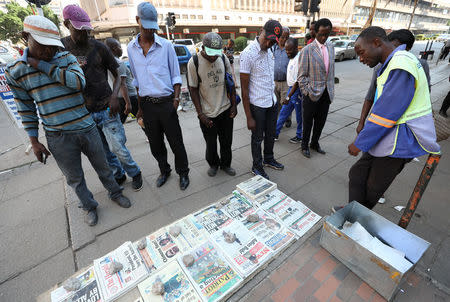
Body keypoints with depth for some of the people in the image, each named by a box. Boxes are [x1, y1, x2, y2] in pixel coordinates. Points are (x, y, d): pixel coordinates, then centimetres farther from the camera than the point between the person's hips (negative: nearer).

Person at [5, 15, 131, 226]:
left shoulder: (67, 58, 1)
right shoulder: (15, 72, 0)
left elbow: (79, 82, -18)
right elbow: (26, 109, 5)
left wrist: (42, 65, -13)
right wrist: (34, 141, 3)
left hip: (87, 128, 1)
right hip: (58, 137, 0)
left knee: (102, 166, 15)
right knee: (74, 177, 13)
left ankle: (115, 193, 38)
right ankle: (89, 206, 35)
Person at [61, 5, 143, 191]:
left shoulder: (99, 48, 0)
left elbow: (117, 75, 2)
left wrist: (114, 96, -12)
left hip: (106, 109, -2)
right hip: (82, 112, 3)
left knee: (117, 148, -4)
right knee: (103, 152, 11)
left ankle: (135, 173, 21)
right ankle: (118, 176, 32)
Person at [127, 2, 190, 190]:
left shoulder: (166, 46, 0)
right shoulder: (131, 48, 8)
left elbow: (175, 76, 3)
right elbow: (137, 80, 14)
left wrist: (176, 98, -9)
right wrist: (140, 106, 13)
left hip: (166, 102, -3)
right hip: (147, 104, 4)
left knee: (176, 142, 2)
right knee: (155, 144, 12)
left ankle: (183, 173, 22)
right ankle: (164, 171, 34)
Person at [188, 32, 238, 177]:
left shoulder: (223, 58, 0)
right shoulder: (194, 62, -11)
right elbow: (193, 89, -8)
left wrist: (233, 105, 3)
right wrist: (200, 114, -12)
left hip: (226, 110, 3)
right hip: (207, 113, -3)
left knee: (227, 141, 13)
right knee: (211, 143, 11)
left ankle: (225, 164, 37)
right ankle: (213, 164, 39)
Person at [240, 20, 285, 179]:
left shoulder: (269, 51, 8)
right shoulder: (248, 53, -16)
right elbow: (244, 89, -18)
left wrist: (274, 98, 16)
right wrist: (249, 117, -19)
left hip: (272, 102, 7)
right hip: (257, 105, -7)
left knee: (271, 134, 20)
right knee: (258, 138, 8)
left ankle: (269, 159, 43)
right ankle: (257, 166, 29)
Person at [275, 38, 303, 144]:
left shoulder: (299, 60, -20)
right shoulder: (292, 58, 8)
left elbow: (298, 81, -23)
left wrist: (289, 96, -24)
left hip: (297, 90, -9)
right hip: (291, 88, 9)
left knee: (299, 115, 5)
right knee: (284, 112, 13)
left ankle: (299, 136, 22)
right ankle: (275, 133, 23)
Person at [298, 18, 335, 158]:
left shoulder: (330, 47, 10)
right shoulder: (307, 50, -9)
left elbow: (331, 69, 16)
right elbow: (302, 75, -9)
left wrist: (331, 89, 13)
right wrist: (306, 92, -12)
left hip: (327, 93, 6)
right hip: (312, 93, -5)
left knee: (321, 121, 13)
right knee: (308, 121, 6)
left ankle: (315, 143, 32)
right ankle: (305, 145, 23)